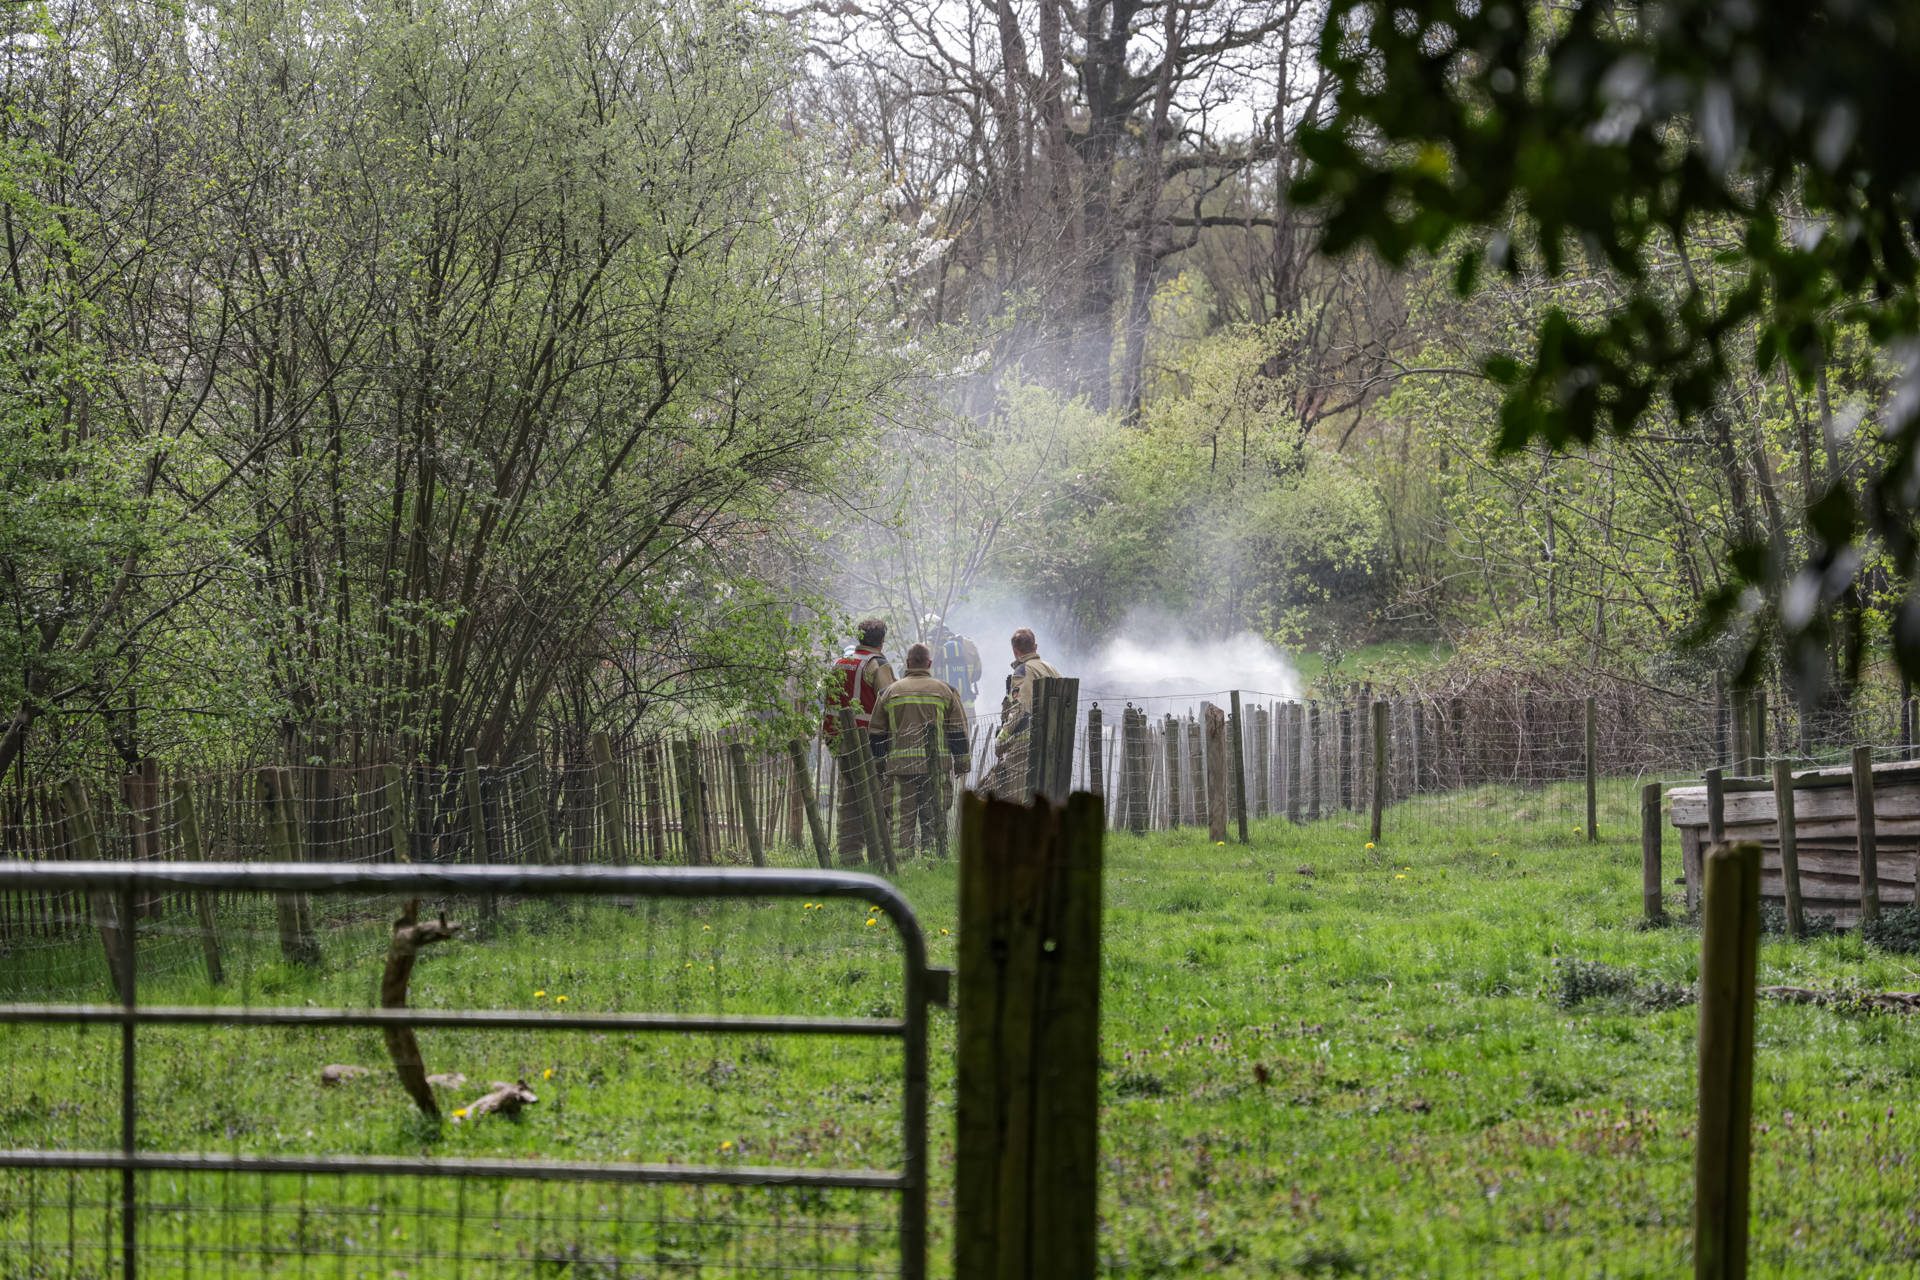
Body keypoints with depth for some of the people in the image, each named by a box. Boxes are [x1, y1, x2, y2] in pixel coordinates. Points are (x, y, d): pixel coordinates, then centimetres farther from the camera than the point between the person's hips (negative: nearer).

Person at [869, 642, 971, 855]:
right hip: (936, 765, -1)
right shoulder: (945, 691, 5)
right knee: (933, 818, 3)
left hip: (900, 764, 1)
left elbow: (877, 734, 10)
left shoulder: (889, 692, 9)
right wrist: (962, 764, 9)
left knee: (903, 819, 2)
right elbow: (958, 731, 4)